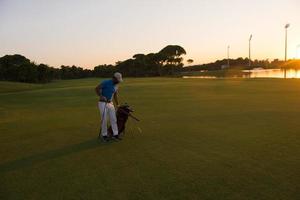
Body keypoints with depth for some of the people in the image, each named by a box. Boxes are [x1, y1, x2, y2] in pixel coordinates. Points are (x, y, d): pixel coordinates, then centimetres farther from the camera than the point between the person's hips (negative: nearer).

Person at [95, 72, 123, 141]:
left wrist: (117, 105, 24)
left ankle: (115, 134, 12)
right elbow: (97, 88, -15)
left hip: (110, 103, 7)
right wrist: (101, 96, -27)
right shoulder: (106, 82, -14)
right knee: (104, 120, -2)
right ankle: (104, 135, 13)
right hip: (103, 103, -7)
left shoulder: (116, 86, 8)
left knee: (113, 119, 4)